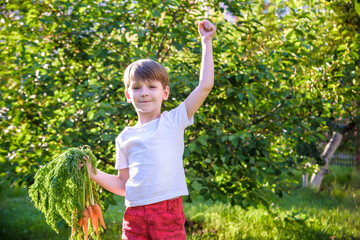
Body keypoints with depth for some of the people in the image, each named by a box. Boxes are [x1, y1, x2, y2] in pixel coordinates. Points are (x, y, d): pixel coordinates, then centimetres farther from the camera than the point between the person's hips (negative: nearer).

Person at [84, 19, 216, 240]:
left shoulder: (173, 122, 4)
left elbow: (205, 86, -2)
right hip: (134, 213, 3)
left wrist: (206, 42, 2)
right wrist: (94, 174, 3)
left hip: (168, 209, -3)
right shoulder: (125, 138, 12)